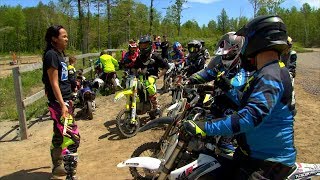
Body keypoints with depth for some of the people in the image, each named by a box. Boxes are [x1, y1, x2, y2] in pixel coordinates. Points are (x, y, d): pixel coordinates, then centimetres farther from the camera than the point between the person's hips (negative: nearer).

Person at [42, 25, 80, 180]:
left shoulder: (59, 53, 14)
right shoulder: (51, 54, -14)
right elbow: (54, 83, -18)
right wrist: (62, 105, -22)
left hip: (64, 100, 10)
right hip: (59, 102, -10)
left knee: (59, 136, 18)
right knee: (72, 137, -9)